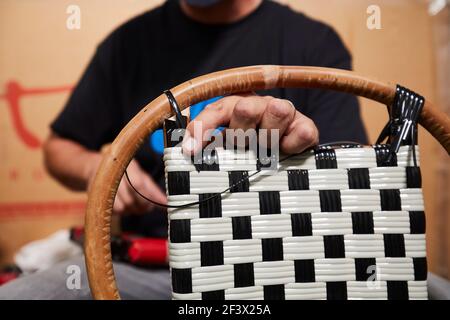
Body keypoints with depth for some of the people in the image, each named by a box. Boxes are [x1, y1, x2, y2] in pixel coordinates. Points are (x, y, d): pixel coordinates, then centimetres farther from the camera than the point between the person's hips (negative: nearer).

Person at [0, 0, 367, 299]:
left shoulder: (315, 42, 1)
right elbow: (59, 147, 18)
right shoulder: (130, 41, 9)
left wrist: (301, 148, -26)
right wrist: (95, 167, -6)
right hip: (149, 266, 3)